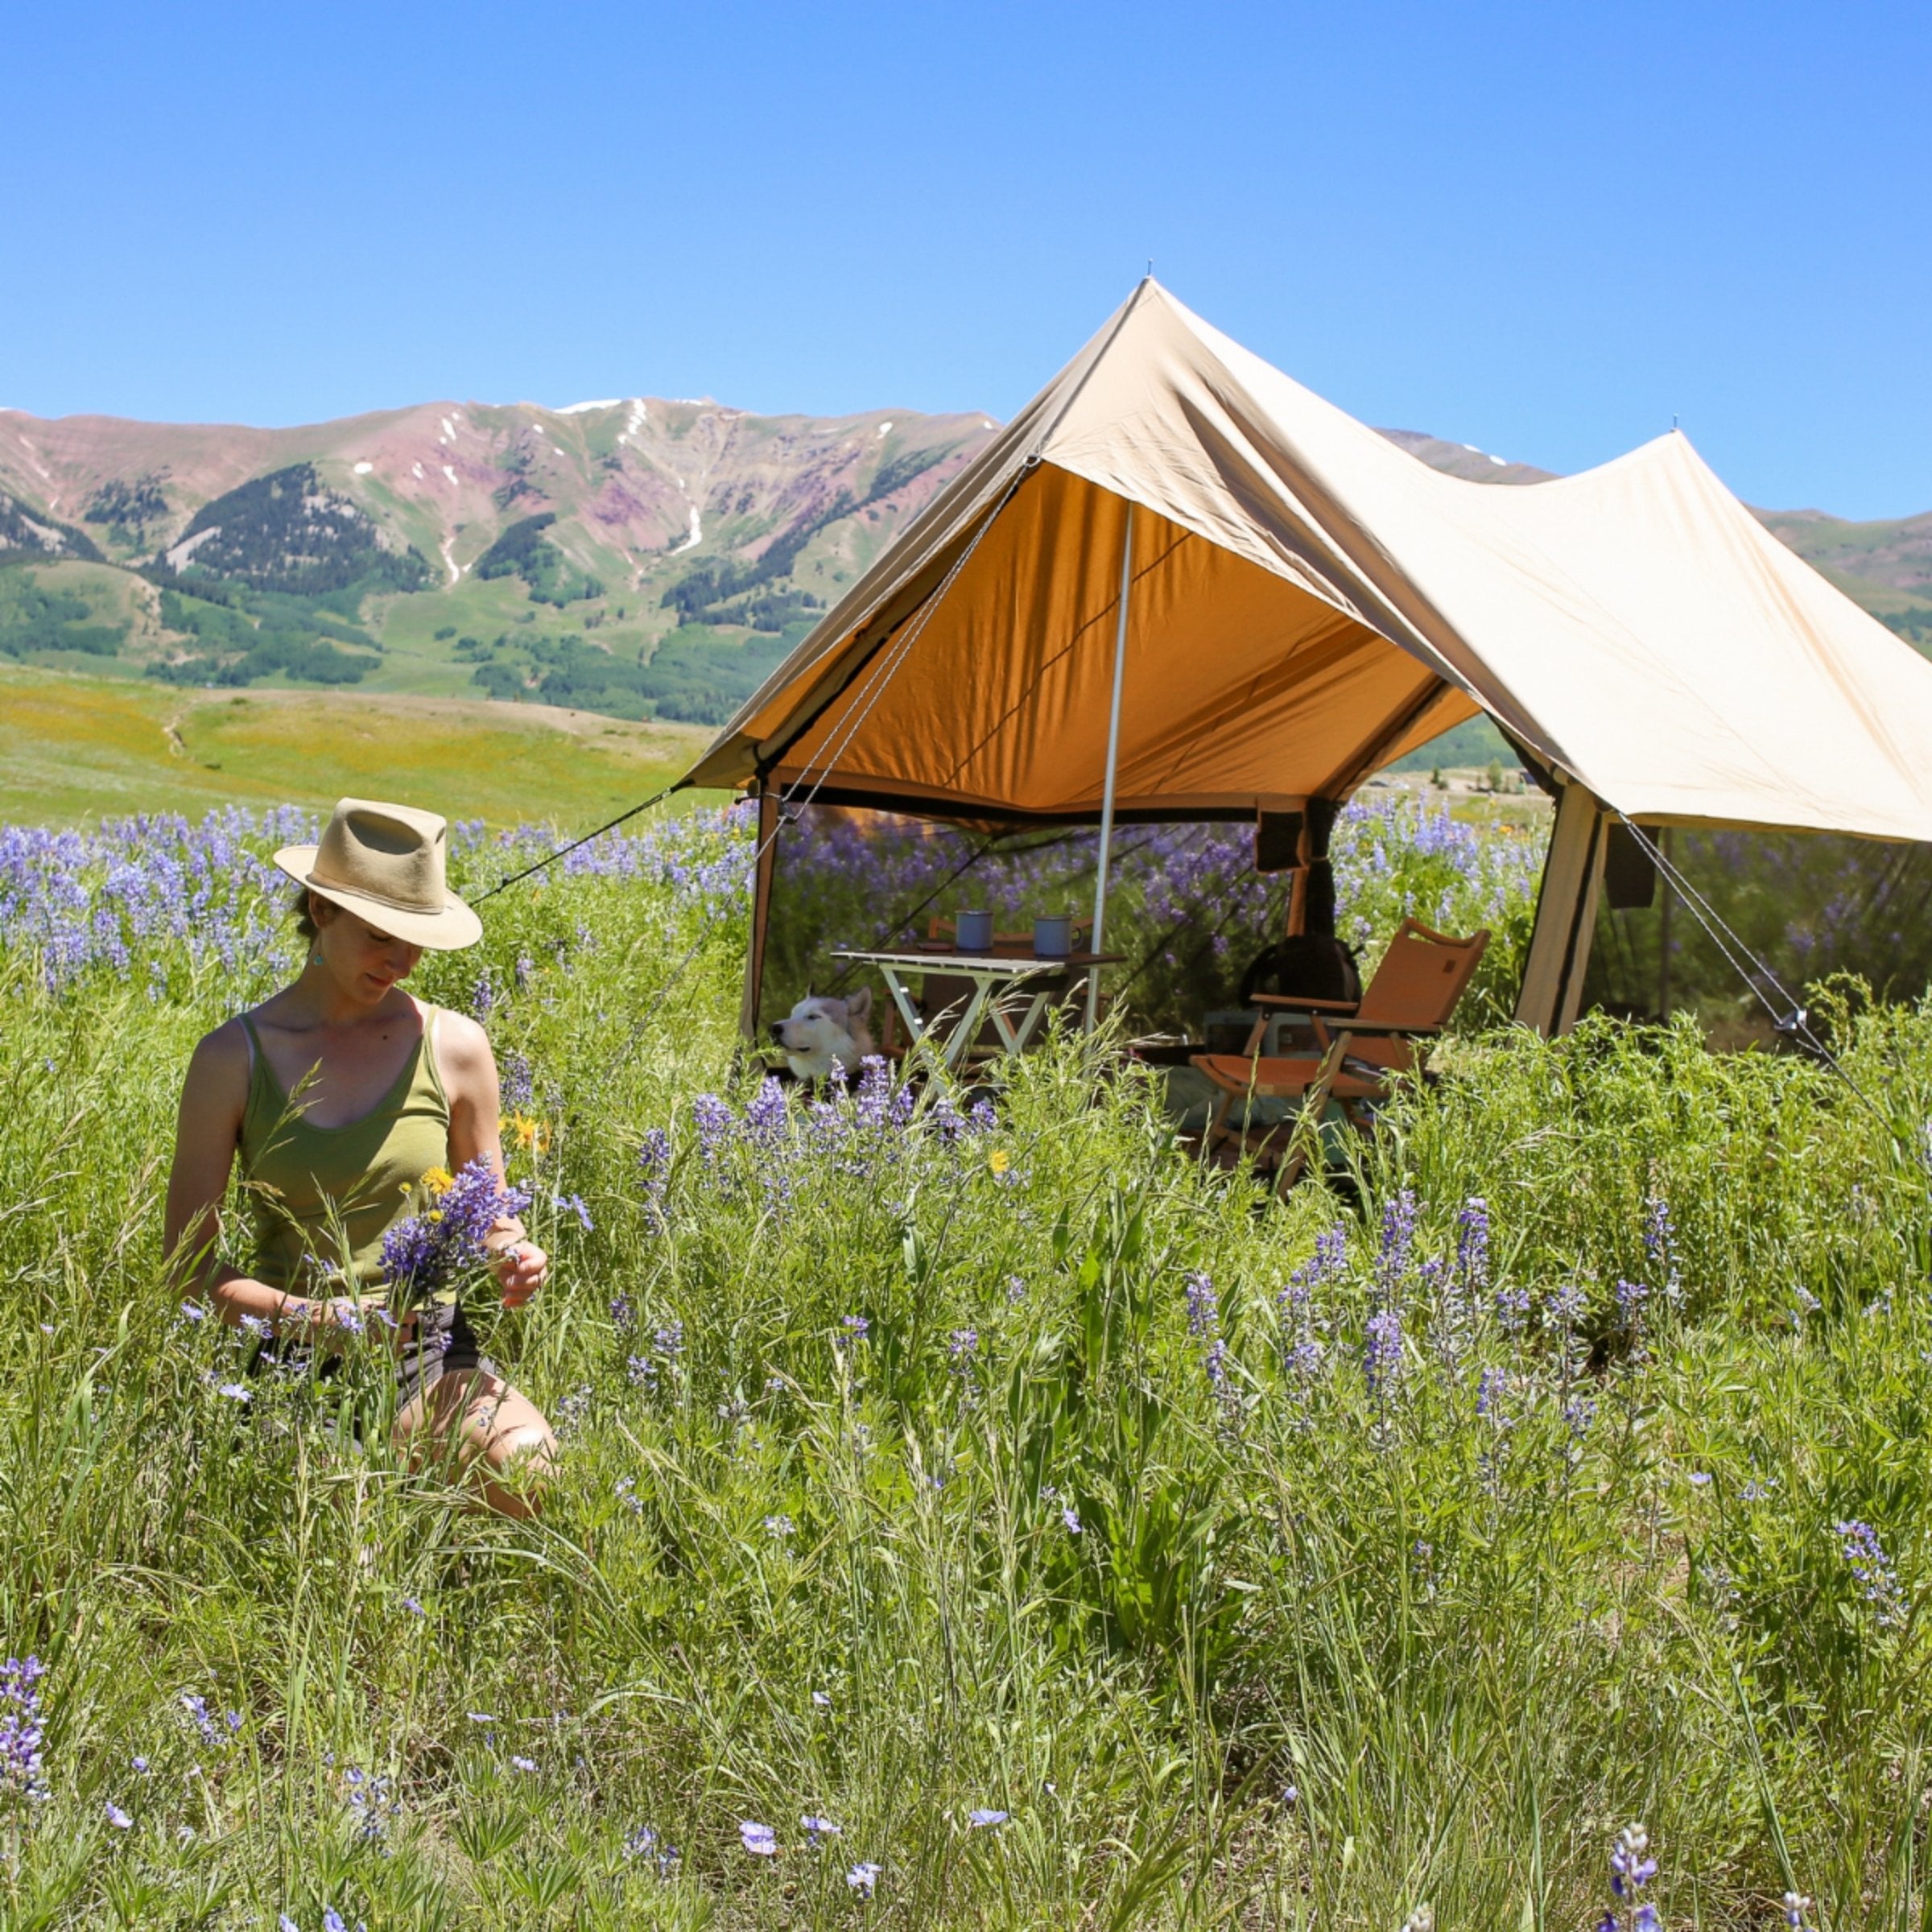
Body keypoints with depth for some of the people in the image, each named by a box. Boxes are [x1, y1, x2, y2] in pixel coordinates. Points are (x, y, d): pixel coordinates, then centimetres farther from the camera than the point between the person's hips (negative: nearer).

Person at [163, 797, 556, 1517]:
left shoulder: (455, 1046, 1)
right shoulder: (235, 1058, -4)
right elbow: (189, 1263, -2)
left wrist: (512, 1256, -10)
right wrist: (316, 1315, -18)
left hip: (430, 1349, 2)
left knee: (530, 1473, -28)